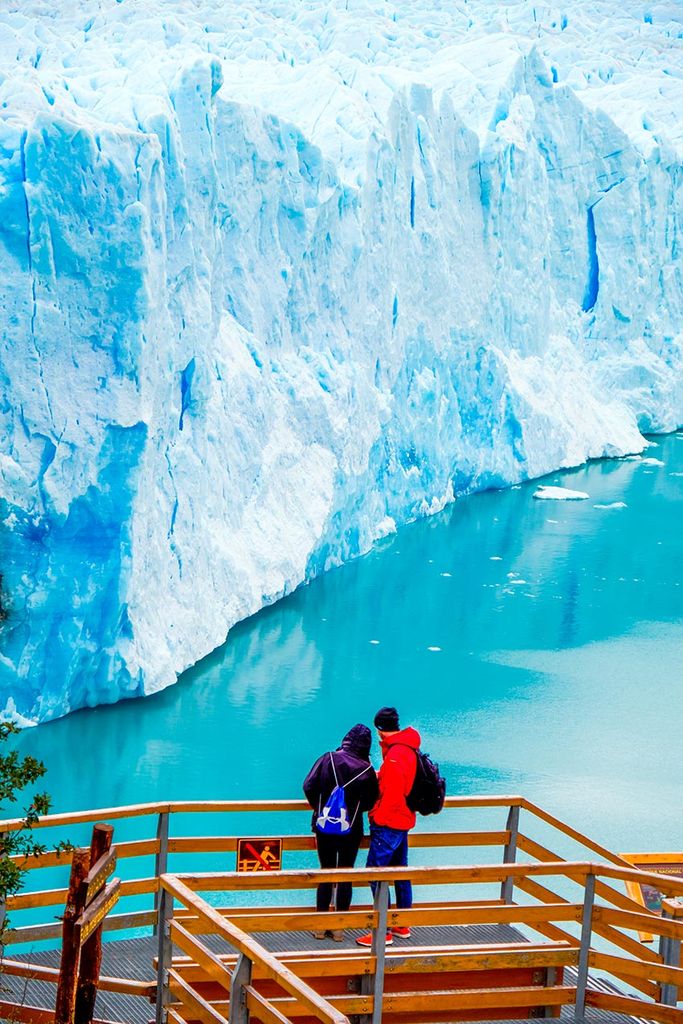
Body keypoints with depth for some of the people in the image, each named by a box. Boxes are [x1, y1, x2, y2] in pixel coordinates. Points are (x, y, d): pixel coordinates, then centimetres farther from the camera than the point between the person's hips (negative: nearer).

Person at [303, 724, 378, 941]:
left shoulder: (329, 759, -9)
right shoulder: (367, 770, -11)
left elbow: (309, 786, -9)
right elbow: (370, 802, -4)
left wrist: (318, 807, 9)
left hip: (324, 827, 1)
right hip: (351, 831, -1)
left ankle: (321, 926, 15)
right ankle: (338, 927, 14)